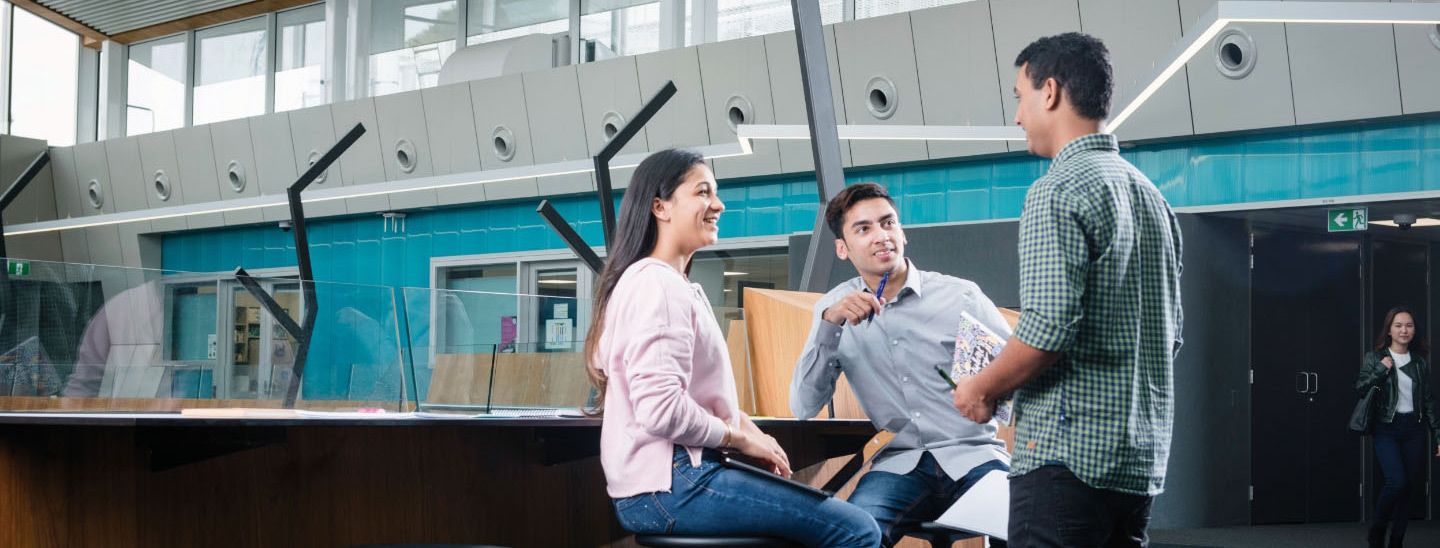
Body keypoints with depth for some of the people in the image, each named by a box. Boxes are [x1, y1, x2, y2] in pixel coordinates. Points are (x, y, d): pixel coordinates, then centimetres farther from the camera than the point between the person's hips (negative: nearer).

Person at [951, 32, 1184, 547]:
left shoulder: (1059, 191, -11)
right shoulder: (1150, 195, 15)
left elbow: (1048, 330, -20)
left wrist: (980, 390, -4)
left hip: (1068, 451, -9)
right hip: (1143, 457, 9)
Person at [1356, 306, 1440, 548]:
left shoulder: (1420, 362, 10)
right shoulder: (1374, 358, 3)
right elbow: (1360, 389, -6)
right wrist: (1382, 369, -16)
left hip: (1414, 429, 3)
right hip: (1386, 429, -3)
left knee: (1406, 488, 2)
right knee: (1397, 481, -19)